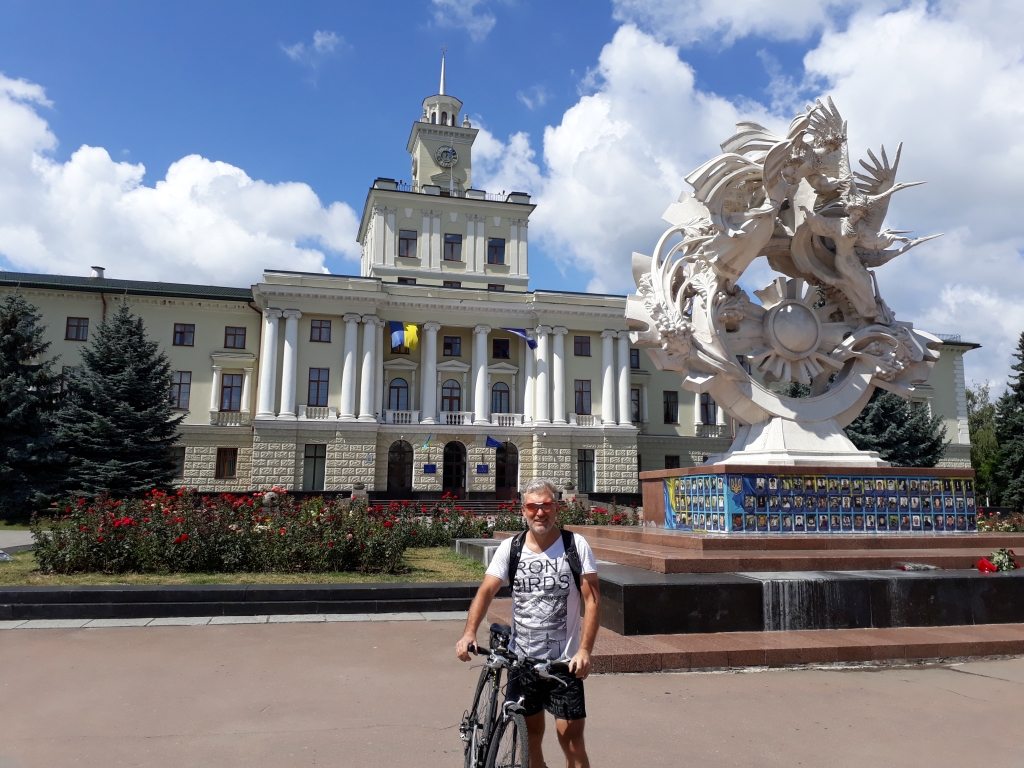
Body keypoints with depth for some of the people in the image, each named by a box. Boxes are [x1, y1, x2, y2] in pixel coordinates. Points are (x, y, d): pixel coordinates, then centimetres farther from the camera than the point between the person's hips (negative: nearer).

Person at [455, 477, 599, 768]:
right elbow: (486, 591, -10)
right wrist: (469, 633, -25)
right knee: (529, 737, 12)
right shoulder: (510, 548, -1)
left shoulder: (576, 545, -6)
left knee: (572, 740, 1)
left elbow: (592, 599, -8)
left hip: (565, 662, -2)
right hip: (521, 660, 2)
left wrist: (585, 650, -17)